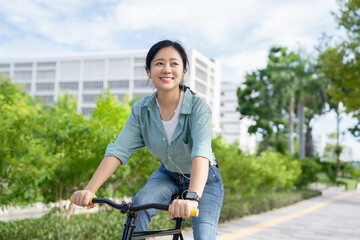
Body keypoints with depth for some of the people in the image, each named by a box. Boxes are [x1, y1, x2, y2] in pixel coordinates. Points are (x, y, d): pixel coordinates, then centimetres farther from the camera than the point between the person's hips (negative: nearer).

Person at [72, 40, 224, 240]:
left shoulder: (198, 107, -28)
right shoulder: (141, 110, -16)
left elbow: (201, 153, -43)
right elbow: (118, 150, -24)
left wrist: (192, 197, -60)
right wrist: (90, 190, -38)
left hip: (205, 179, -2)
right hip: (169, 175, 3)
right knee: (140, 204, -26)